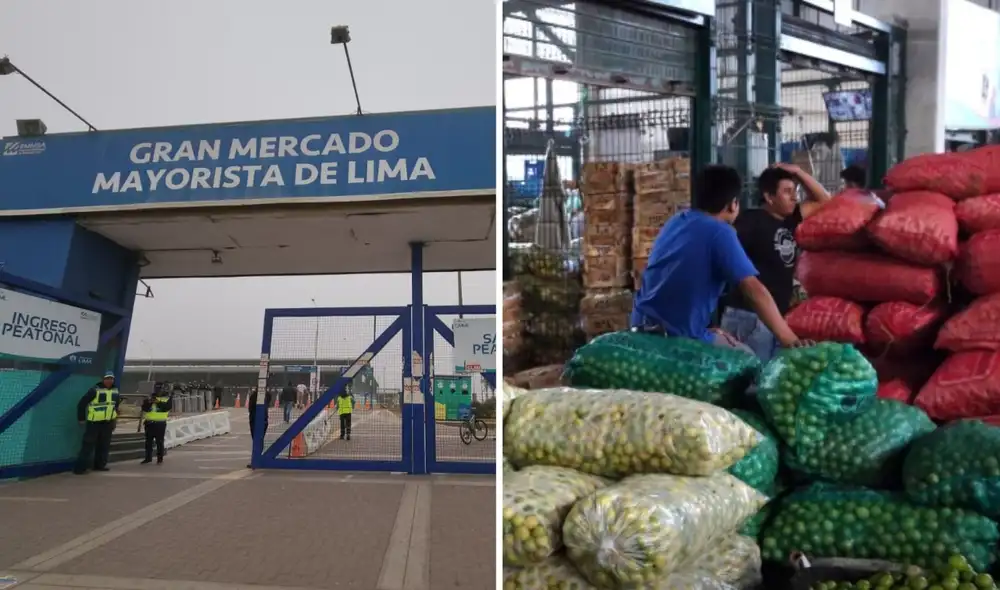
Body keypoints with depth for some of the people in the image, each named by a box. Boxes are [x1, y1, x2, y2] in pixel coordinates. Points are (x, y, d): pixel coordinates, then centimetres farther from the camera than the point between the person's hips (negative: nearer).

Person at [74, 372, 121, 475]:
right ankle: (80, 467, -7)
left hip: (108, 422, 6)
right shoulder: (95, 390, -12)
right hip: (94, 422, -6)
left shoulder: (115, 391, 8)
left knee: (104, 444, 12)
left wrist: (114, 421, 18)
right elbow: (82, 403, -11)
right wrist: (81, 418, -10)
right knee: (88, 444, -8)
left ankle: (100, 465, 22)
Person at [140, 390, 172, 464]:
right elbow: (144, 408, 0)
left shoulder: (168, 398, 4)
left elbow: (167, 407, -13)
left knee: (159, 442, -2)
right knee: (148, 441, 9)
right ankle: (148, 458, 19)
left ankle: (160, 458, 5)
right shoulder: (149, 398, 13)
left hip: (160, 423, -4)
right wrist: (149, 402, -16)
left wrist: (158, 402, -20)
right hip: (149, 423, 4)